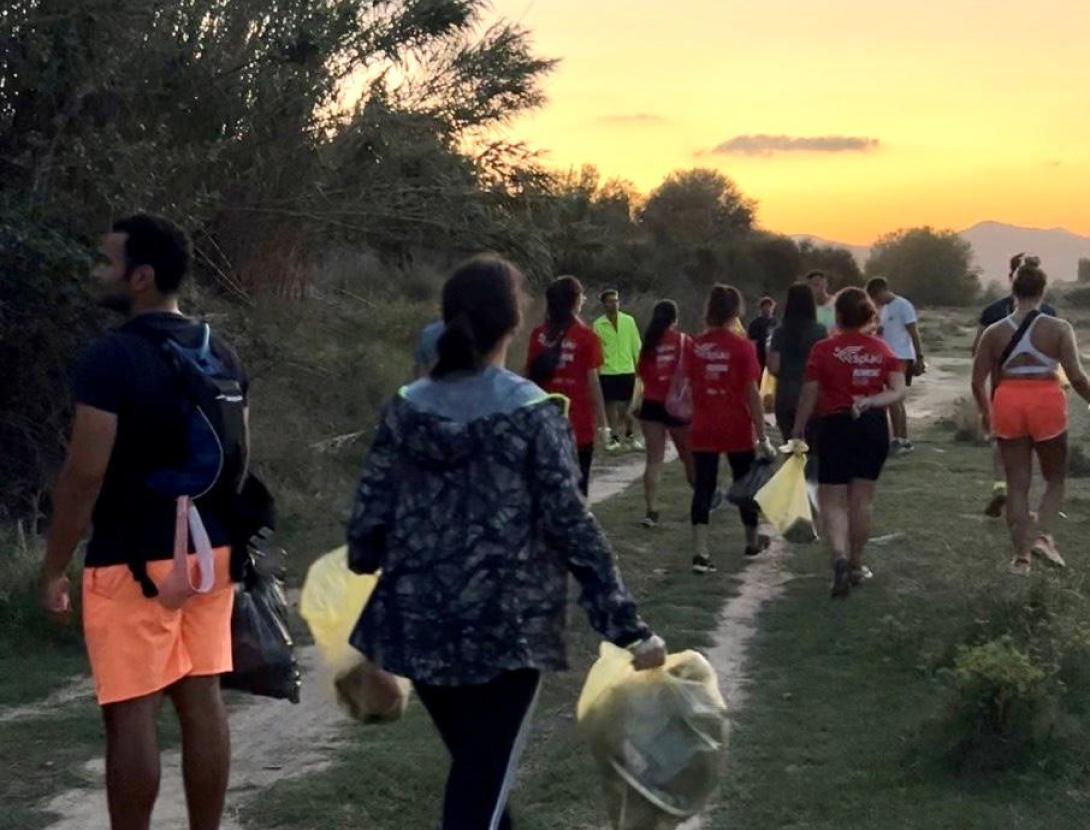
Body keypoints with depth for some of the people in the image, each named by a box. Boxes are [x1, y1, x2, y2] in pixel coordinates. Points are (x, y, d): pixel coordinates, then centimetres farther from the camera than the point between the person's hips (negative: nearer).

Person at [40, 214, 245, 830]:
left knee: (131, 713, 1)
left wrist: (55, 568, -8)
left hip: (133, 561, -7)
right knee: (202, 700, 11)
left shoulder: (111, 359, -16)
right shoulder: (222, 356, 8)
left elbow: (85, 476, -17)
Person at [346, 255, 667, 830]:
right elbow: (573, 530, -13)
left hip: (420, 627, 4)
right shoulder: (533, 414, -10)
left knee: (473, 768, 23)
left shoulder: (405, 410, -1)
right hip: (507, 630, -4)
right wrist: (628, 628, -8)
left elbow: (368, 519, 1)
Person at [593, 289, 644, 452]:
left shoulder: (628, 321, 1)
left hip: (627, 370, 1)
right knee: (610, 405, 2)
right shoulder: (598, 324, -3)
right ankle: (614, 438, 11)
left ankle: (629, 436, 21)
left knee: (626, 405, 8)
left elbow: (636, 345, 4)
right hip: (607, 371, -1)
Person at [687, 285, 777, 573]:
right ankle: (752, 540, 35)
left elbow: (689, 387, 3)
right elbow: (752, 393, -11)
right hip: (737, 429, -2)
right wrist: (762, 436, -6)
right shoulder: (742, 347, -10)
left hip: (703, 428, 2)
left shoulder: (693, 346, -1)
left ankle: (700, 552, -8)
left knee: (704, 488, 2)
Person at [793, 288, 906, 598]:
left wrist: (797, 433, 4)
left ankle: (840, 555, -21)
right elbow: (898, 391, -5)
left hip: (836, 425, -3)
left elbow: (809, 397, -6)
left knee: (832, 500, 3)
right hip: (874, 427, 3)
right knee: (862, 500, 13)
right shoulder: (882, 349, 2)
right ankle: (856, 565, 23)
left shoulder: (823, 350, -9)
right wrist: (870, 401, -11)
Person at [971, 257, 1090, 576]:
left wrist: (986, 413, 20)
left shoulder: (994, 331, 1)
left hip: (1007, 405, 2)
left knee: (1017, 484, 12)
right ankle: (1042, 535, -5)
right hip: (1046, 405, -2)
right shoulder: (1059, 328, -6)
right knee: (1055, 478, 17)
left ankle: (1021, 555, 14)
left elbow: (978, 381, 4)